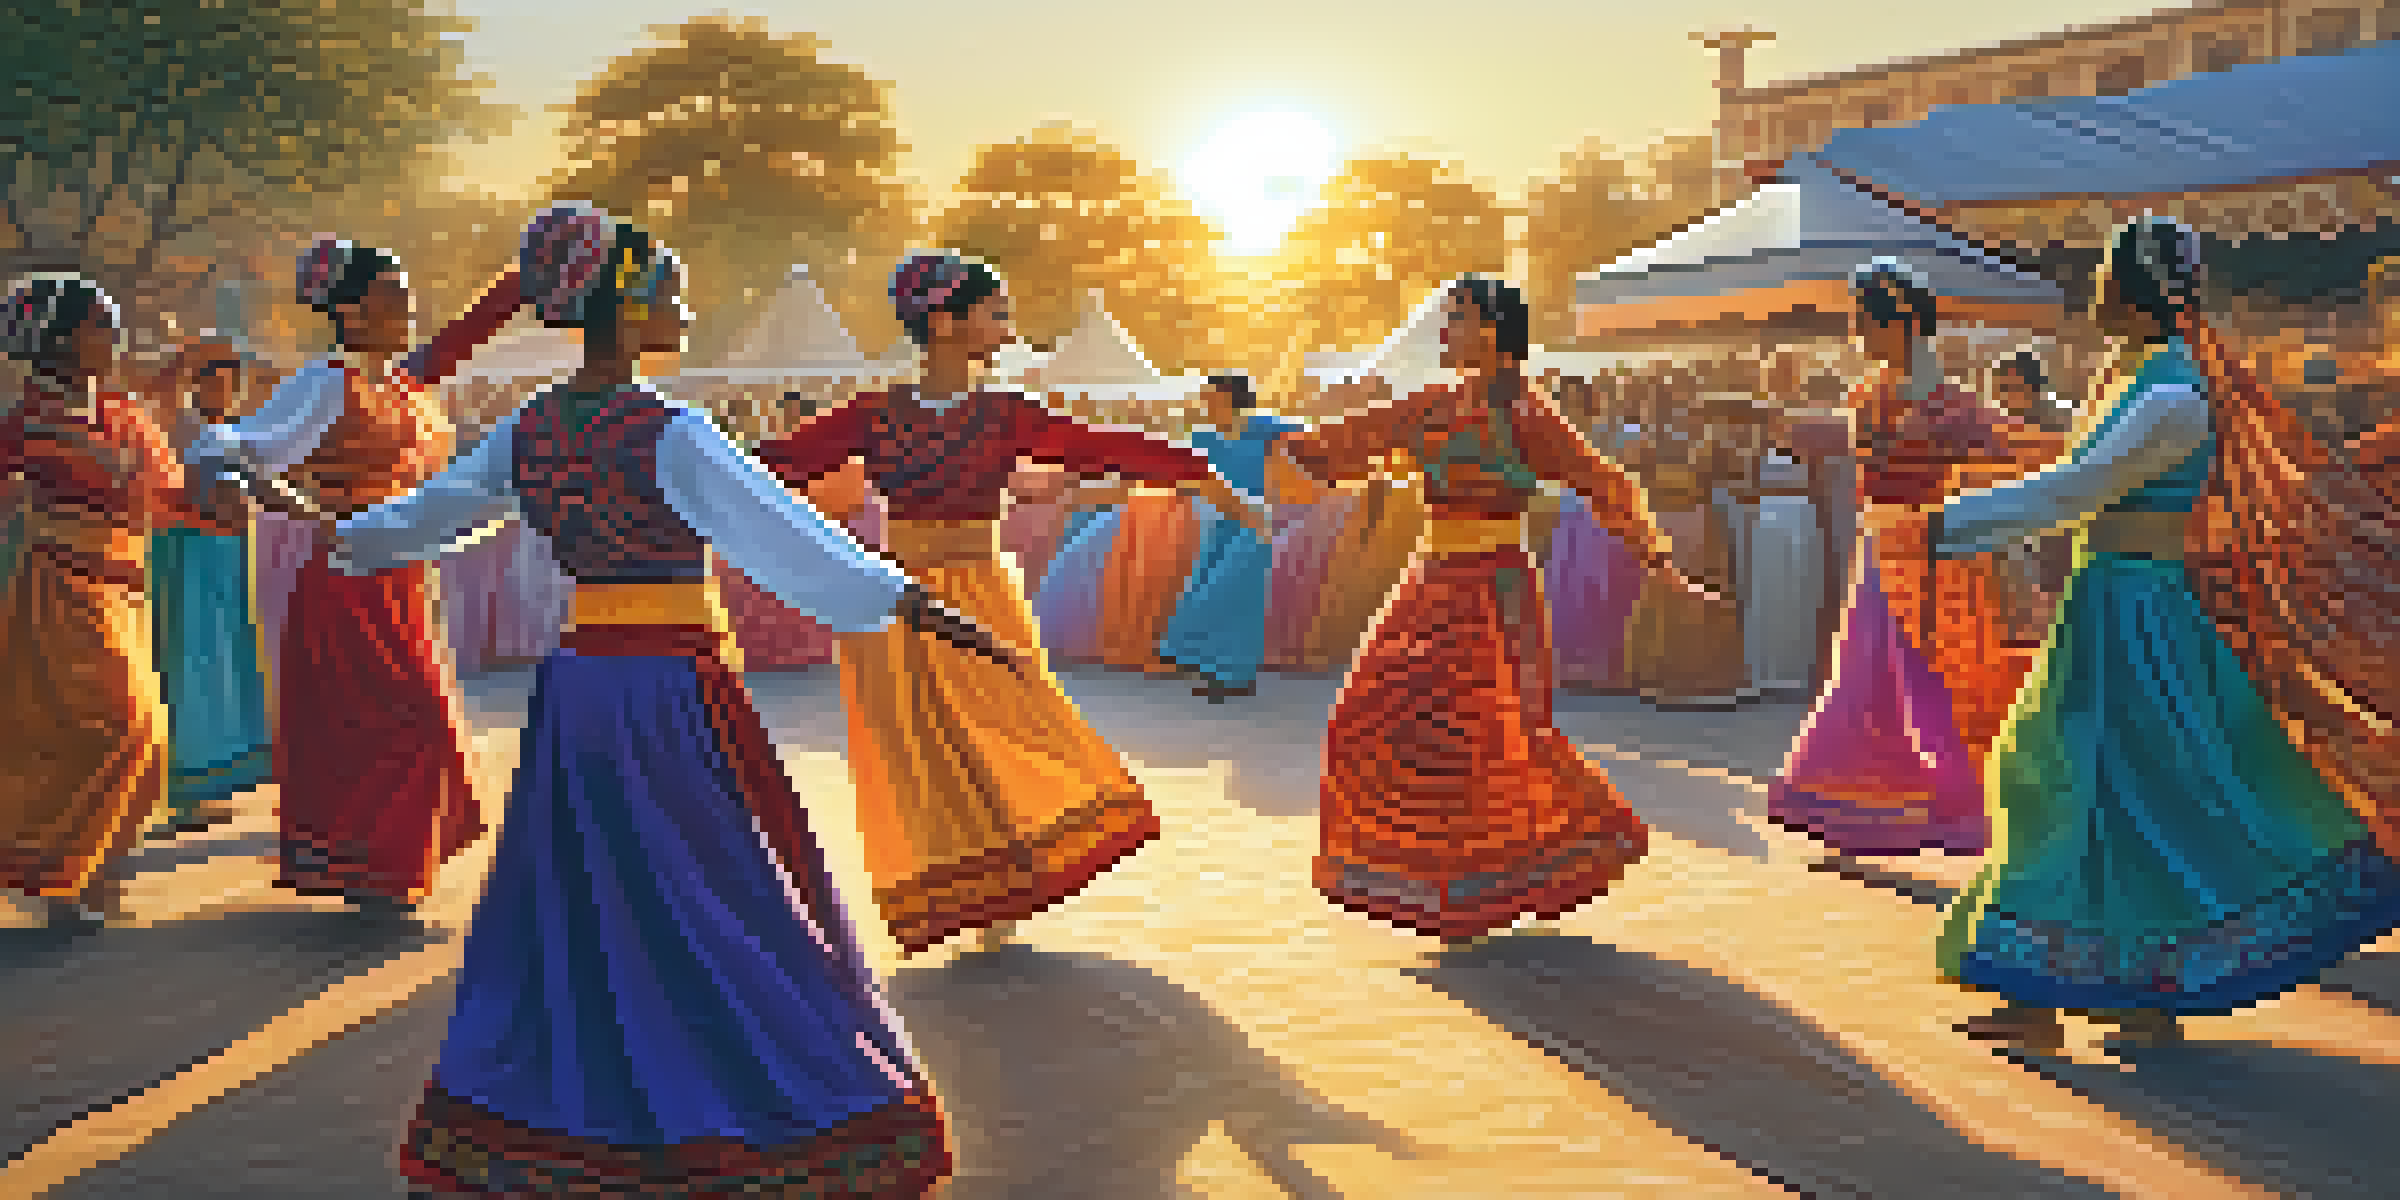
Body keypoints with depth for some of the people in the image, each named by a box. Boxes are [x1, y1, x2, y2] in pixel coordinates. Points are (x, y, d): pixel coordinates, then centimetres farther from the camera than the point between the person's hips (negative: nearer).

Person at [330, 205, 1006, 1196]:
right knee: (730, 910, 4)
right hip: (676, 694, -7)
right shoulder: (672, 438, -17)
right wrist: (915, 605, -30)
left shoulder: (525, 431, 4)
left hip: (575, 687, 7)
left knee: (570, 907, 18)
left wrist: (348, 538, 39)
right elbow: (788, 536, -26)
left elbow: (428, 512, 19)